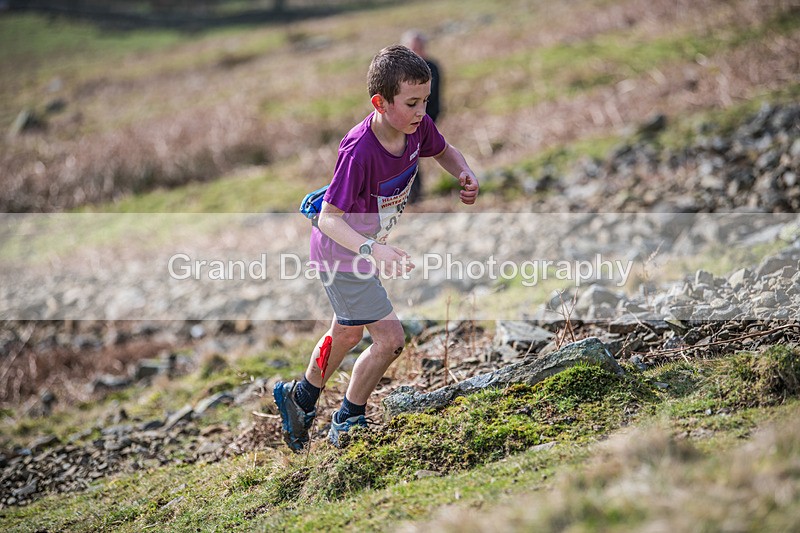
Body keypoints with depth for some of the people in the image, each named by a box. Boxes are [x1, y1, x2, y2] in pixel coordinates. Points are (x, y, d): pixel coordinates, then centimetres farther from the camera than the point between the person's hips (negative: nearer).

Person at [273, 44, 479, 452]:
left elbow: (443, 151, 9)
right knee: (390, 337, -11)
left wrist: (465, 174, -13)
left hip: (366, 248, 8)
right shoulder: (359, 151, -35)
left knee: (348, 334, 25)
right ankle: (347, 422, 11)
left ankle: (300, 397, 50)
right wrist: (373, 250, -46)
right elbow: (329, 218, -31)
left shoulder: (418, 127, -15)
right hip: (341, 254, -8)